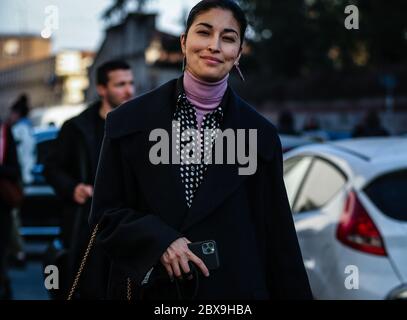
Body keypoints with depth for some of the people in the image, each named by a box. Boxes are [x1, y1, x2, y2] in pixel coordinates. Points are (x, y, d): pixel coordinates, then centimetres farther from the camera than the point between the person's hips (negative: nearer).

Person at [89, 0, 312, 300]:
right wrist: (158, 240, -17)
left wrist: (295, 293, -3)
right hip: (150, 288, 0)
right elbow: (105, 215, -1)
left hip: (233, 287, 0)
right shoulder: (128, 123, -2)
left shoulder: (260, 135, -1)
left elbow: (279, 239, 1)